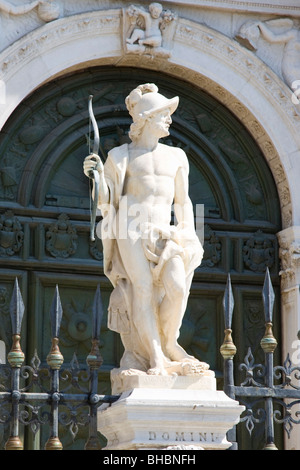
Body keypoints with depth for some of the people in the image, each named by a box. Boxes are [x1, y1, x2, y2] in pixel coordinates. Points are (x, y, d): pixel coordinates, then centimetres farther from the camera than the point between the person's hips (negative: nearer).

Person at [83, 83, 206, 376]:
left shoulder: (175, 157, 20)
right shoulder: (121, 156, 10)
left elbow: (183, 202, 23)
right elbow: (106, 201, 8)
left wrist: (189, 238, 12)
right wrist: (98, 175, -10)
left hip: (163, 233, 3)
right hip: (131, 230, -3)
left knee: (177, 285, -21)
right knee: (143, 288, -17)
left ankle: (169, 343, 1)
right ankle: (156, 358, -16)